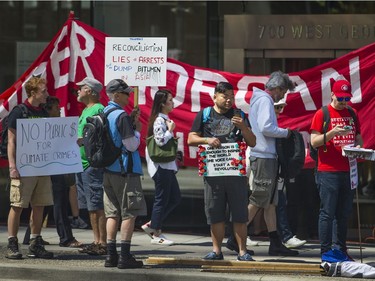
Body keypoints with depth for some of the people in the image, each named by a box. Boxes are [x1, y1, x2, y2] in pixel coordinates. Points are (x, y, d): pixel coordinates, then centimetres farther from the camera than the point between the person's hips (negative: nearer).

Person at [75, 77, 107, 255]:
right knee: (90, 207, 11)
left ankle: (102, 243, -8)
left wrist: (83, 140, -26)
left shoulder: (98, 110, -11)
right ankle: (96, 241, 14)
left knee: (97, 206, -9)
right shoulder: (85, 111, 20)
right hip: (82, 163, 10)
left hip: (94, 165, -10)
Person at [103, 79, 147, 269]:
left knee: (113, 213, 11)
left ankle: (111, 255, 10)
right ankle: (125, 256, -6)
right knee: (129, 213, -3)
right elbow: (131, 145, -17)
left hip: (108, 169, 8)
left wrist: (131, 122, 12)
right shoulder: (122, 116, -16)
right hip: (125, 169, -8)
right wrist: (137, 130, -1)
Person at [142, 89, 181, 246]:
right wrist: (170, 130, -14)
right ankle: (156, 235, 3)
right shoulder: (159, 121, -15)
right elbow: (160, 140, -25)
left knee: (175, 198, 12)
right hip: (161, 166, -10)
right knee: (162, 199, -4)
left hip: (167, 166, 10)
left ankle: (152, 225, 16)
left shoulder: (165, 119, 15)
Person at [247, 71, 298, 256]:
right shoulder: (265, 100, -10)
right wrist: (285, 132, -8)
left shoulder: (259, 99, 21)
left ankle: (275, 244, 10)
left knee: (270, 202, 9)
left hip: (267, 156, 11)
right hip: (263, 156, -11)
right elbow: (266, 128, -21)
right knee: (257, 201, -8)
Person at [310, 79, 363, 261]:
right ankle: (326, 251, -5)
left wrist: (357, 146, 0)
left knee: (344, 213, 8)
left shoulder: (351, 115, 15)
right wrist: (332, 133, -22)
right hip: (328, 171, -6)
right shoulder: (322, 114, -2)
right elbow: (314, 142, -7)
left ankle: (340, 248, 14)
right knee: (327, 212, -6)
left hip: (348, 171, 6)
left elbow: (358, 138, 23)